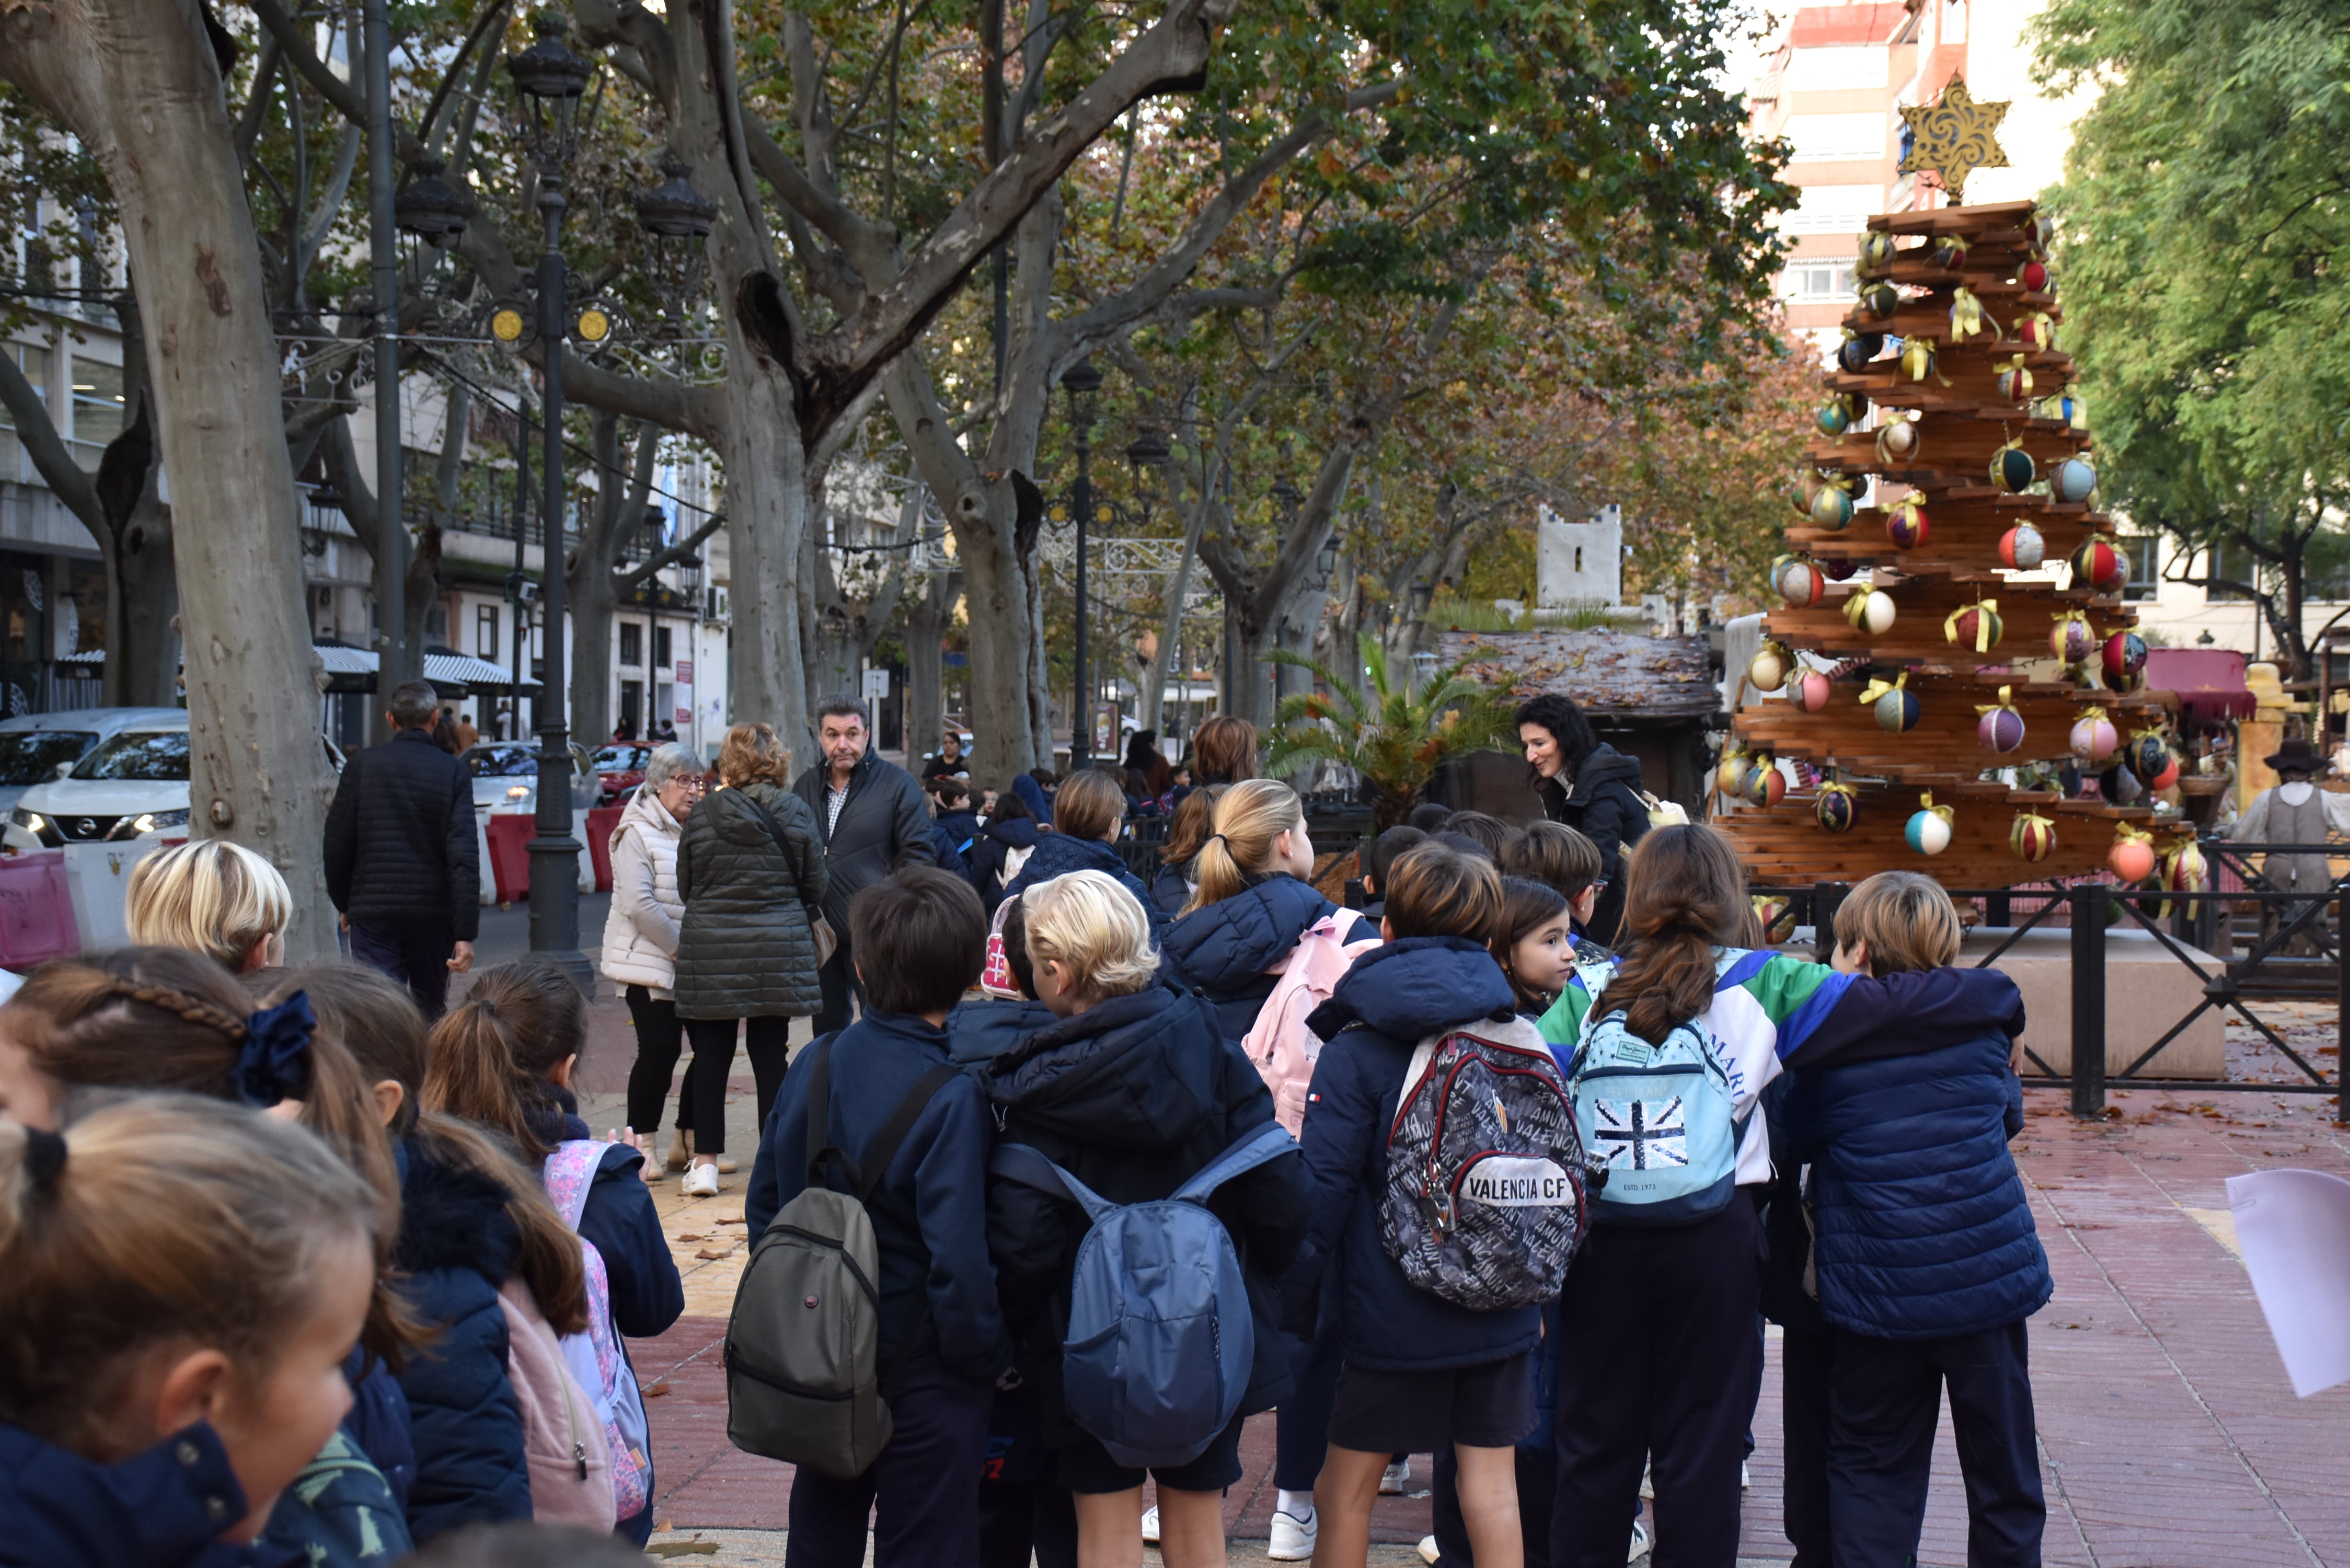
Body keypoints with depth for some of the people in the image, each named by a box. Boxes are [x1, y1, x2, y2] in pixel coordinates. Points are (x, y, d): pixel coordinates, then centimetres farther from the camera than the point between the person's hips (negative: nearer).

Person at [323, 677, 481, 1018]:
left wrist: (344, 904, 17)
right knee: (431, 1011, 17)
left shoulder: (361, 765, -1)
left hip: (372, 913, 0)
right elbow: (463, 856, -9)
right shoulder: (453, 772, -3)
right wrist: (465, 933, -10)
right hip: (433, 913, 0)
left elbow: (337, 844, 2)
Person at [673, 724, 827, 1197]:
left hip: (709, 950, 0)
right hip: (778, 951, 1)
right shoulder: (796, 814, -3)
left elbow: (685, 887, 4)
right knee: (771, 1056, 7)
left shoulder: (703, 814, -5)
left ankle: (705, 1163, 8)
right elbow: (817, 887, 2)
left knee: (711, 1056, 7)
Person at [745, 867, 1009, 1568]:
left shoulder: (814, 1066, -2)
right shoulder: (952, 1098, -21)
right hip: (921, 1372, -6)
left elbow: (764, 1207, 6)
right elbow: (957, 1254, -25)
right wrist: (989, 1354, -10)